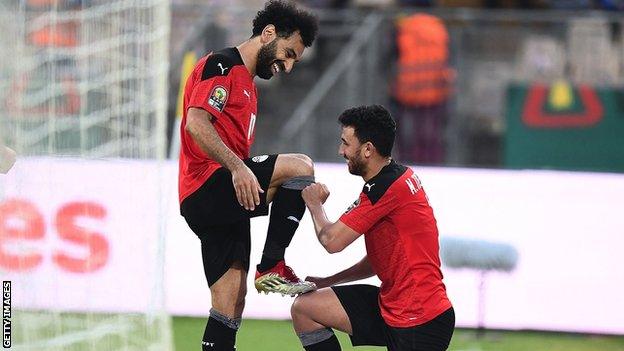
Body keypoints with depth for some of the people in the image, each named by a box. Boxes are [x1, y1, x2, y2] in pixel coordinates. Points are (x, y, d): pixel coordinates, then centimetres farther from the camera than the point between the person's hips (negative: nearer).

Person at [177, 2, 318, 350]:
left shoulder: (246, 83, 26)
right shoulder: (221, 65, -5)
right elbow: (196, 123, -20)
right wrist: (237, 166, -30)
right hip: (206, 186, -10)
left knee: (230, 306, 3)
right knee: (301, 166, -21)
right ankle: (272, 267, -17)